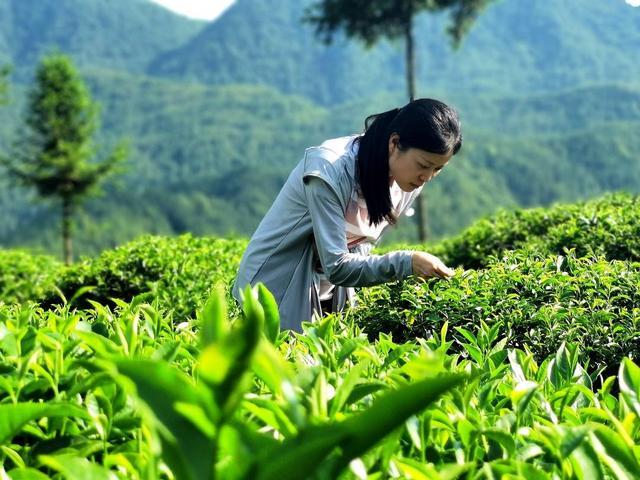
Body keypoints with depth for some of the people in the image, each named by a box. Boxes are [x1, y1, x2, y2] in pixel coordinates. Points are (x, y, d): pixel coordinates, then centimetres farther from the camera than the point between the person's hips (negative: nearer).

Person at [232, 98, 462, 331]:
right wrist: (406, 263, -38)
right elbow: (336, 267, -30)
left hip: (332, 293, 7)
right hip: (278, 288, -6)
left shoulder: (408, 182, -8)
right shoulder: (329, 171, -30)